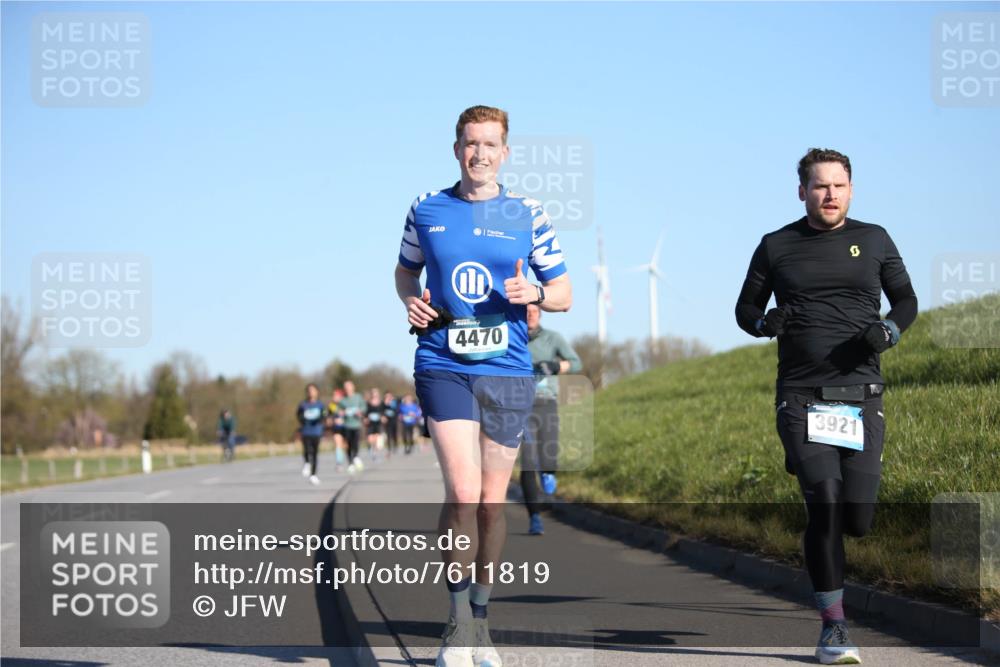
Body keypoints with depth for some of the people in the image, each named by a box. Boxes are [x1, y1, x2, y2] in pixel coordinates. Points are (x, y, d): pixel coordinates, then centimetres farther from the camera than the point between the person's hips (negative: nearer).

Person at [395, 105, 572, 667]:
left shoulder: (529, 216, 4)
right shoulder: (426, 211, 6)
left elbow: (564, 294, 9)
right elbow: (406, 270, 23)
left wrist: (534, 293, -13)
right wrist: (411, 301, 1)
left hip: (508, 371, 1)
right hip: (443, 365, -1)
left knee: (492, 501, 6)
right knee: (462, 491, -16)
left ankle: (480, 620, 22)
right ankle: (459, 622, -3)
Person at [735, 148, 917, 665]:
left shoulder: (873, 240, 10)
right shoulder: (776, 247, 8)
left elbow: (906, 300, 16)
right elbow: (745, 308, 16)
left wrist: (888, 330, -6)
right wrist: (764, 322, -8)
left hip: (861, 395, 1)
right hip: (801, 398, -1)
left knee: (857, 519, -3)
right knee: (824, 502, -17)